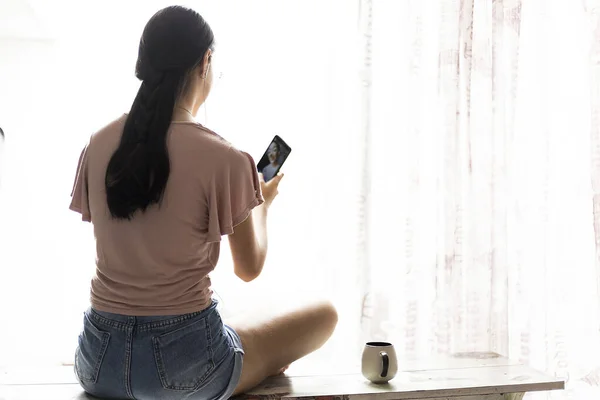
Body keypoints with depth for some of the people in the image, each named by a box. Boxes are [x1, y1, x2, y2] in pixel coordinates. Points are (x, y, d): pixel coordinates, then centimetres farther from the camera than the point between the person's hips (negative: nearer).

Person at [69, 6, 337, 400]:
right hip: (181, 366, -5)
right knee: (325, 314, 16)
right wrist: (263, 202, 17)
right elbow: (249, 268, -3)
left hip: (99, 363, 5)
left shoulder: (99, 144, -2)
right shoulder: (223, 158, -16)